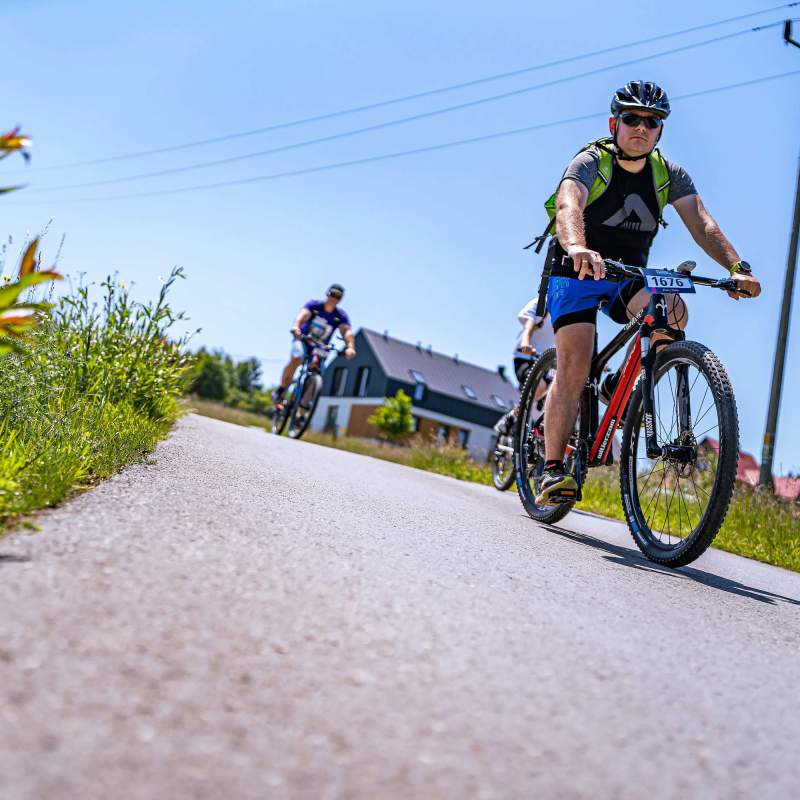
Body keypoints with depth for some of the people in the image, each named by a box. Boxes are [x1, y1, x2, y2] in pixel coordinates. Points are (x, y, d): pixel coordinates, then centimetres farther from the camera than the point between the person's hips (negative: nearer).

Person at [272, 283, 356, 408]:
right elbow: (303, 314, -30)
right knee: (296, 359, -29)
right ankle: (280, 391, -11)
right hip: (303, 340, -2)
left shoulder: (341, 315, -8)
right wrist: (296, 326, -52)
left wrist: (350, 347, -44)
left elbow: (347, 332, -23)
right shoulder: (314, 305, -10)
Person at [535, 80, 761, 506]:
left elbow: (701, 222, -13)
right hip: (577, 274, -4)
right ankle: (552, 469, -12)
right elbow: (568, 205, -34)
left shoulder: (669, 174, 0)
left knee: (673, 312, -27)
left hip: (629, 278, 4)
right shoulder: (590, 162, -13)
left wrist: (738, 269, -30)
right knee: (573, 368, -18)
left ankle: (621, 385, -3)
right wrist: (578, 248, -56)